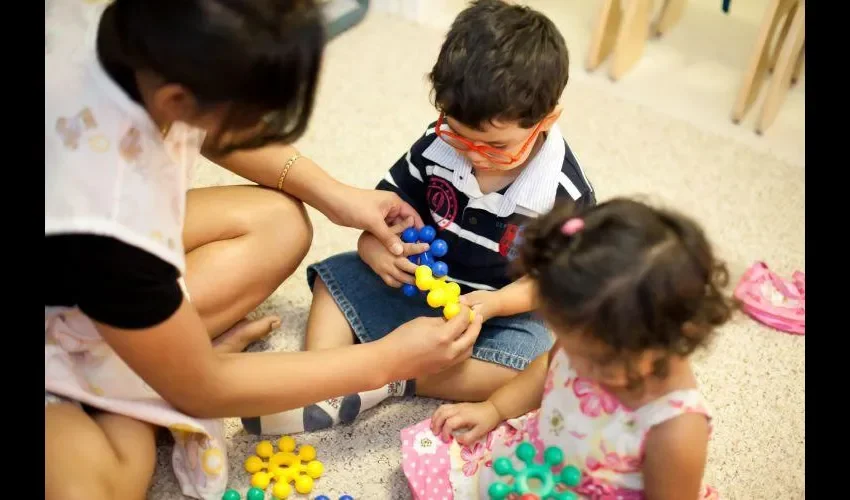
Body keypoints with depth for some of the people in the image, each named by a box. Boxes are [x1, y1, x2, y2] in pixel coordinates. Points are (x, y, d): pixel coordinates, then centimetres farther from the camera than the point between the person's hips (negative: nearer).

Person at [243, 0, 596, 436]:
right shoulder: (437, 146, -15)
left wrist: (495, 303, -28)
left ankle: (386, 381, -26)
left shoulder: (563, 190, -21)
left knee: (533, 368, -29)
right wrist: (376, 248, -24)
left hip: (503, 308, -3)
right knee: (335, 278, -6)